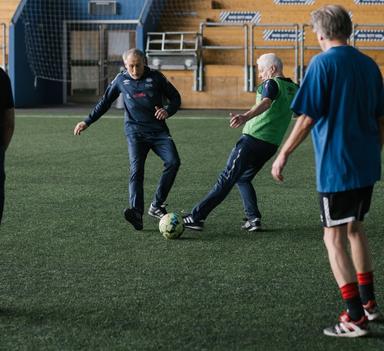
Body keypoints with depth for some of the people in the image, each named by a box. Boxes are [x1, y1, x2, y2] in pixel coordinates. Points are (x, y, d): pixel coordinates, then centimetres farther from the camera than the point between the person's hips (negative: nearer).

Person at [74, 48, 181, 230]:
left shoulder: (156, 77, 2)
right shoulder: (120, 80, 6)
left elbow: (176, 98, 8)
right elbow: (104, 102, 17)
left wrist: (168, 111, -13)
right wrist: (87, 121, 15)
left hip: (158, 130, 0)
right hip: (135, 132, 0)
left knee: (173, 162, -19)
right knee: (136, 170, -18)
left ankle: (156, 205, -9)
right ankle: (136, 213, -31)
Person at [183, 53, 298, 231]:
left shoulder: (271, 84, -9)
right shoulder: (293, 89, 14)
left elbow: (265, 103, -31)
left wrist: (245, 117, -48)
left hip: (253, 138, -7)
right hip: (271, 145, 7)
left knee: (226, 179, -8)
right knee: (243, 178, 20)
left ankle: (197, 217, -9)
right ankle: (253, 218, 6)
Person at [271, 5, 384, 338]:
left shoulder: (322, 63, -11)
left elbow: (307, 118, -15)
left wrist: (284, 154, -6)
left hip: (336, 166, -7)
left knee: (335, 238, 1)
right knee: (355, 228, 23)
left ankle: (355, 318, -2)